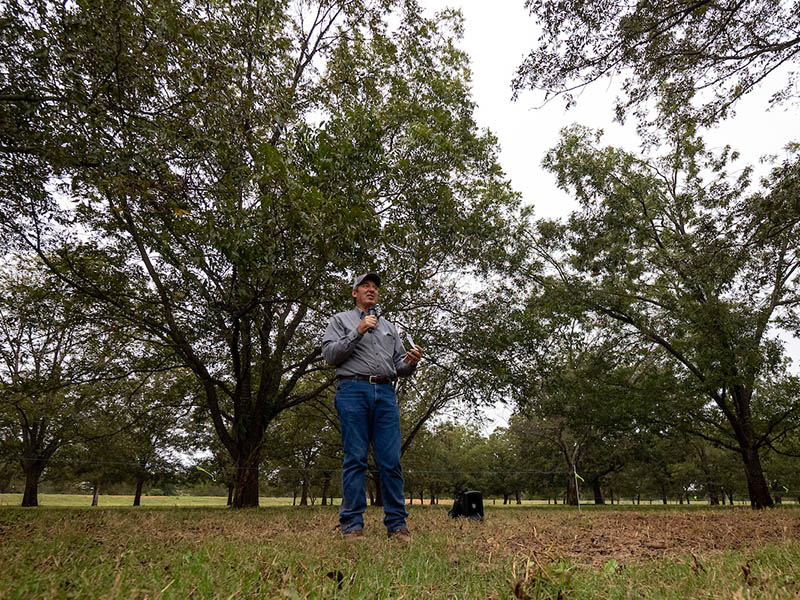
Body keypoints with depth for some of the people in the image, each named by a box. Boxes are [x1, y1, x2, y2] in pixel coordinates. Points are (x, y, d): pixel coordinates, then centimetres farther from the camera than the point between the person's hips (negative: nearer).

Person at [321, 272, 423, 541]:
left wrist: (411, 361, -1)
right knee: (355, 459, -5)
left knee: (391, 460, -2)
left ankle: (397, 524, 3)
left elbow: (399, 367, 22)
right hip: (353, 390, -3)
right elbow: (329, 354, 1)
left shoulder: (389, 327, 27)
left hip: (385, 393, 4)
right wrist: (358, 332, -8)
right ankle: (352, 525, 0)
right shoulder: (341, 320, 16)